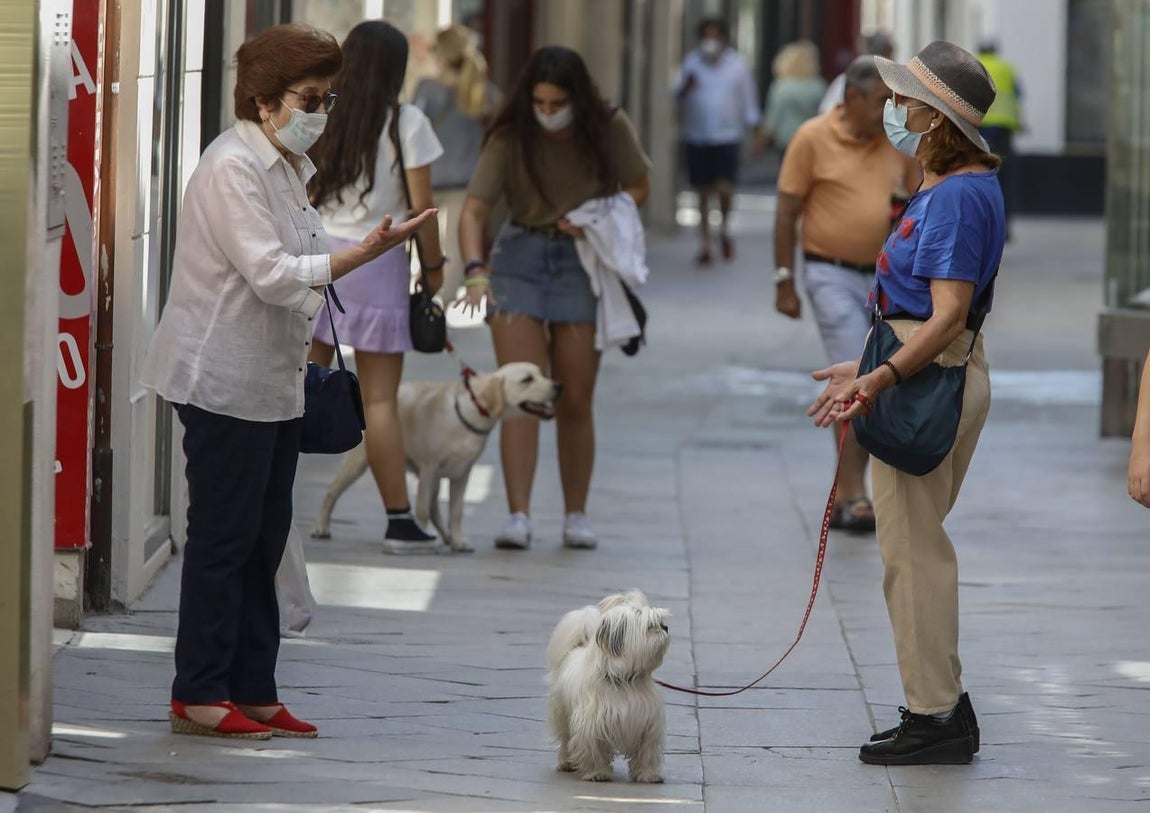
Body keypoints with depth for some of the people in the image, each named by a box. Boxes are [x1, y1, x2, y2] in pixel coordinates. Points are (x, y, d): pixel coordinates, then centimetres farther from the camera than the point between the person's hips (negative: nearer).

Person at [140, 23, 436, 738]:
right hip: (226, 383, -9)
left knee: (264, 541, 10)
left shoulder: (288, 167, 14)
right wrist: (365, 253, -30)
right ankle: (199, 697, 1)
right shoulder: (233, 168, -16)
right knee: (224, 540, -5)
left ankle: (253, 693, 14)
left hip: (275, 384, 9)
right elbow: (270, 273, -23)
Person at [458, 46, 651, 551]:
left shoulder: (609, 130, -10)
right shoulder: (510, 137, -14)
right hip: (519, 256, -1)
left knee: (574, 402, 5)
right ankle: (518, 515, -15)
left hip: (581, 260, 1)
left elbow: (638, 188, 3)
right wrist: (475, 270, -38)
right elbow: (473, 210, -21)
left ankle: (576, 515, 17)